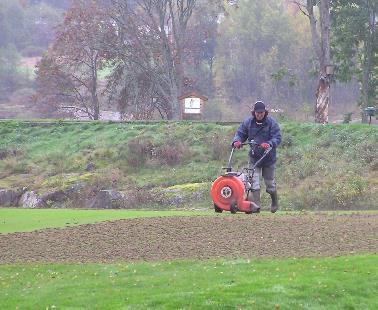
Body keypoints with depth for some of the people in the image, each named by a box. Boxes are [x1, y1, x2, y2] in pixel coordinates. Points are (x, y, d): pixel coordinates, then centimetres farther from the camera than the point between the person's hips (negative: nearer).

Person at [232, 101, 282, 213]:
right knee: (254, 182, -10)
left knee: (270, 182, 11)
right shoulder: (248, 122, 1)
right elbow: (240, 133, 6)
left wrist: (269, 144, -32)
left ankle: (275, 202, 35)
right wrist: (237, 141, -16)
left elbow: (277, 138, -12)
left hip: (268, 157, -2)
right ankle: (256, 205, -9)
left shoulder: (271, 122, -8)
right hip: (254, 157, 2)